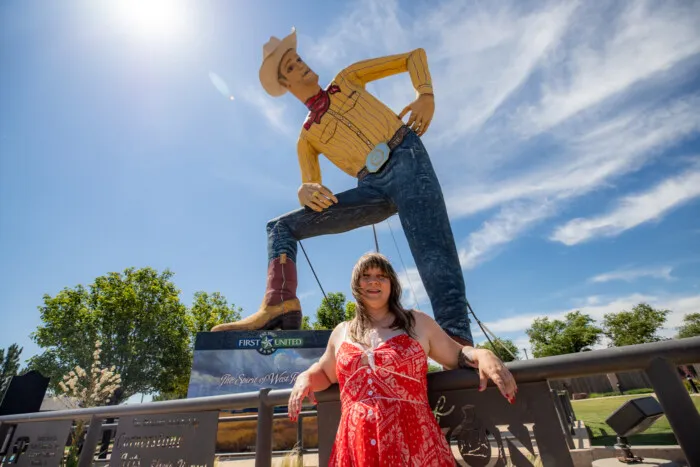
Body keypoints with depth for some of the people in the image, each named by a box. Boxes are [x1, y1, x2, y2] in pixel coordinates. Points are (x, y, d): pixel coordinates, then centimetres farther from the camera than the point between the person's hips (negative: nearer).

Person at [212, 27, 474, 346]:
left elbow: (414, 56, 21)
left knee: (434, 256, -26)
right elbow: (309, 185, 11)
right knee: (281, 226, -8)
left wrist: (426, 94, 0)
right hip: (373, 187, 2)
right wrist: (306, 191, -15)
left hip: (406, 161, -1)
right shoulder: (306, 137, 19)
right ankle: (279, 304, -27)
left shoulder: (347, 79, 21)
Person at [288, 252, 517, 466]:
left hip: (415, 446, -1)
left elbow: (458, 355, 12)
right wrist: (305, 378, 4)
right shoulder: (341, 333, 12)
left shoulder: (418, 323, 6)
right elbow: (324, 373, 26)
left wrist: (483, 355, -10)